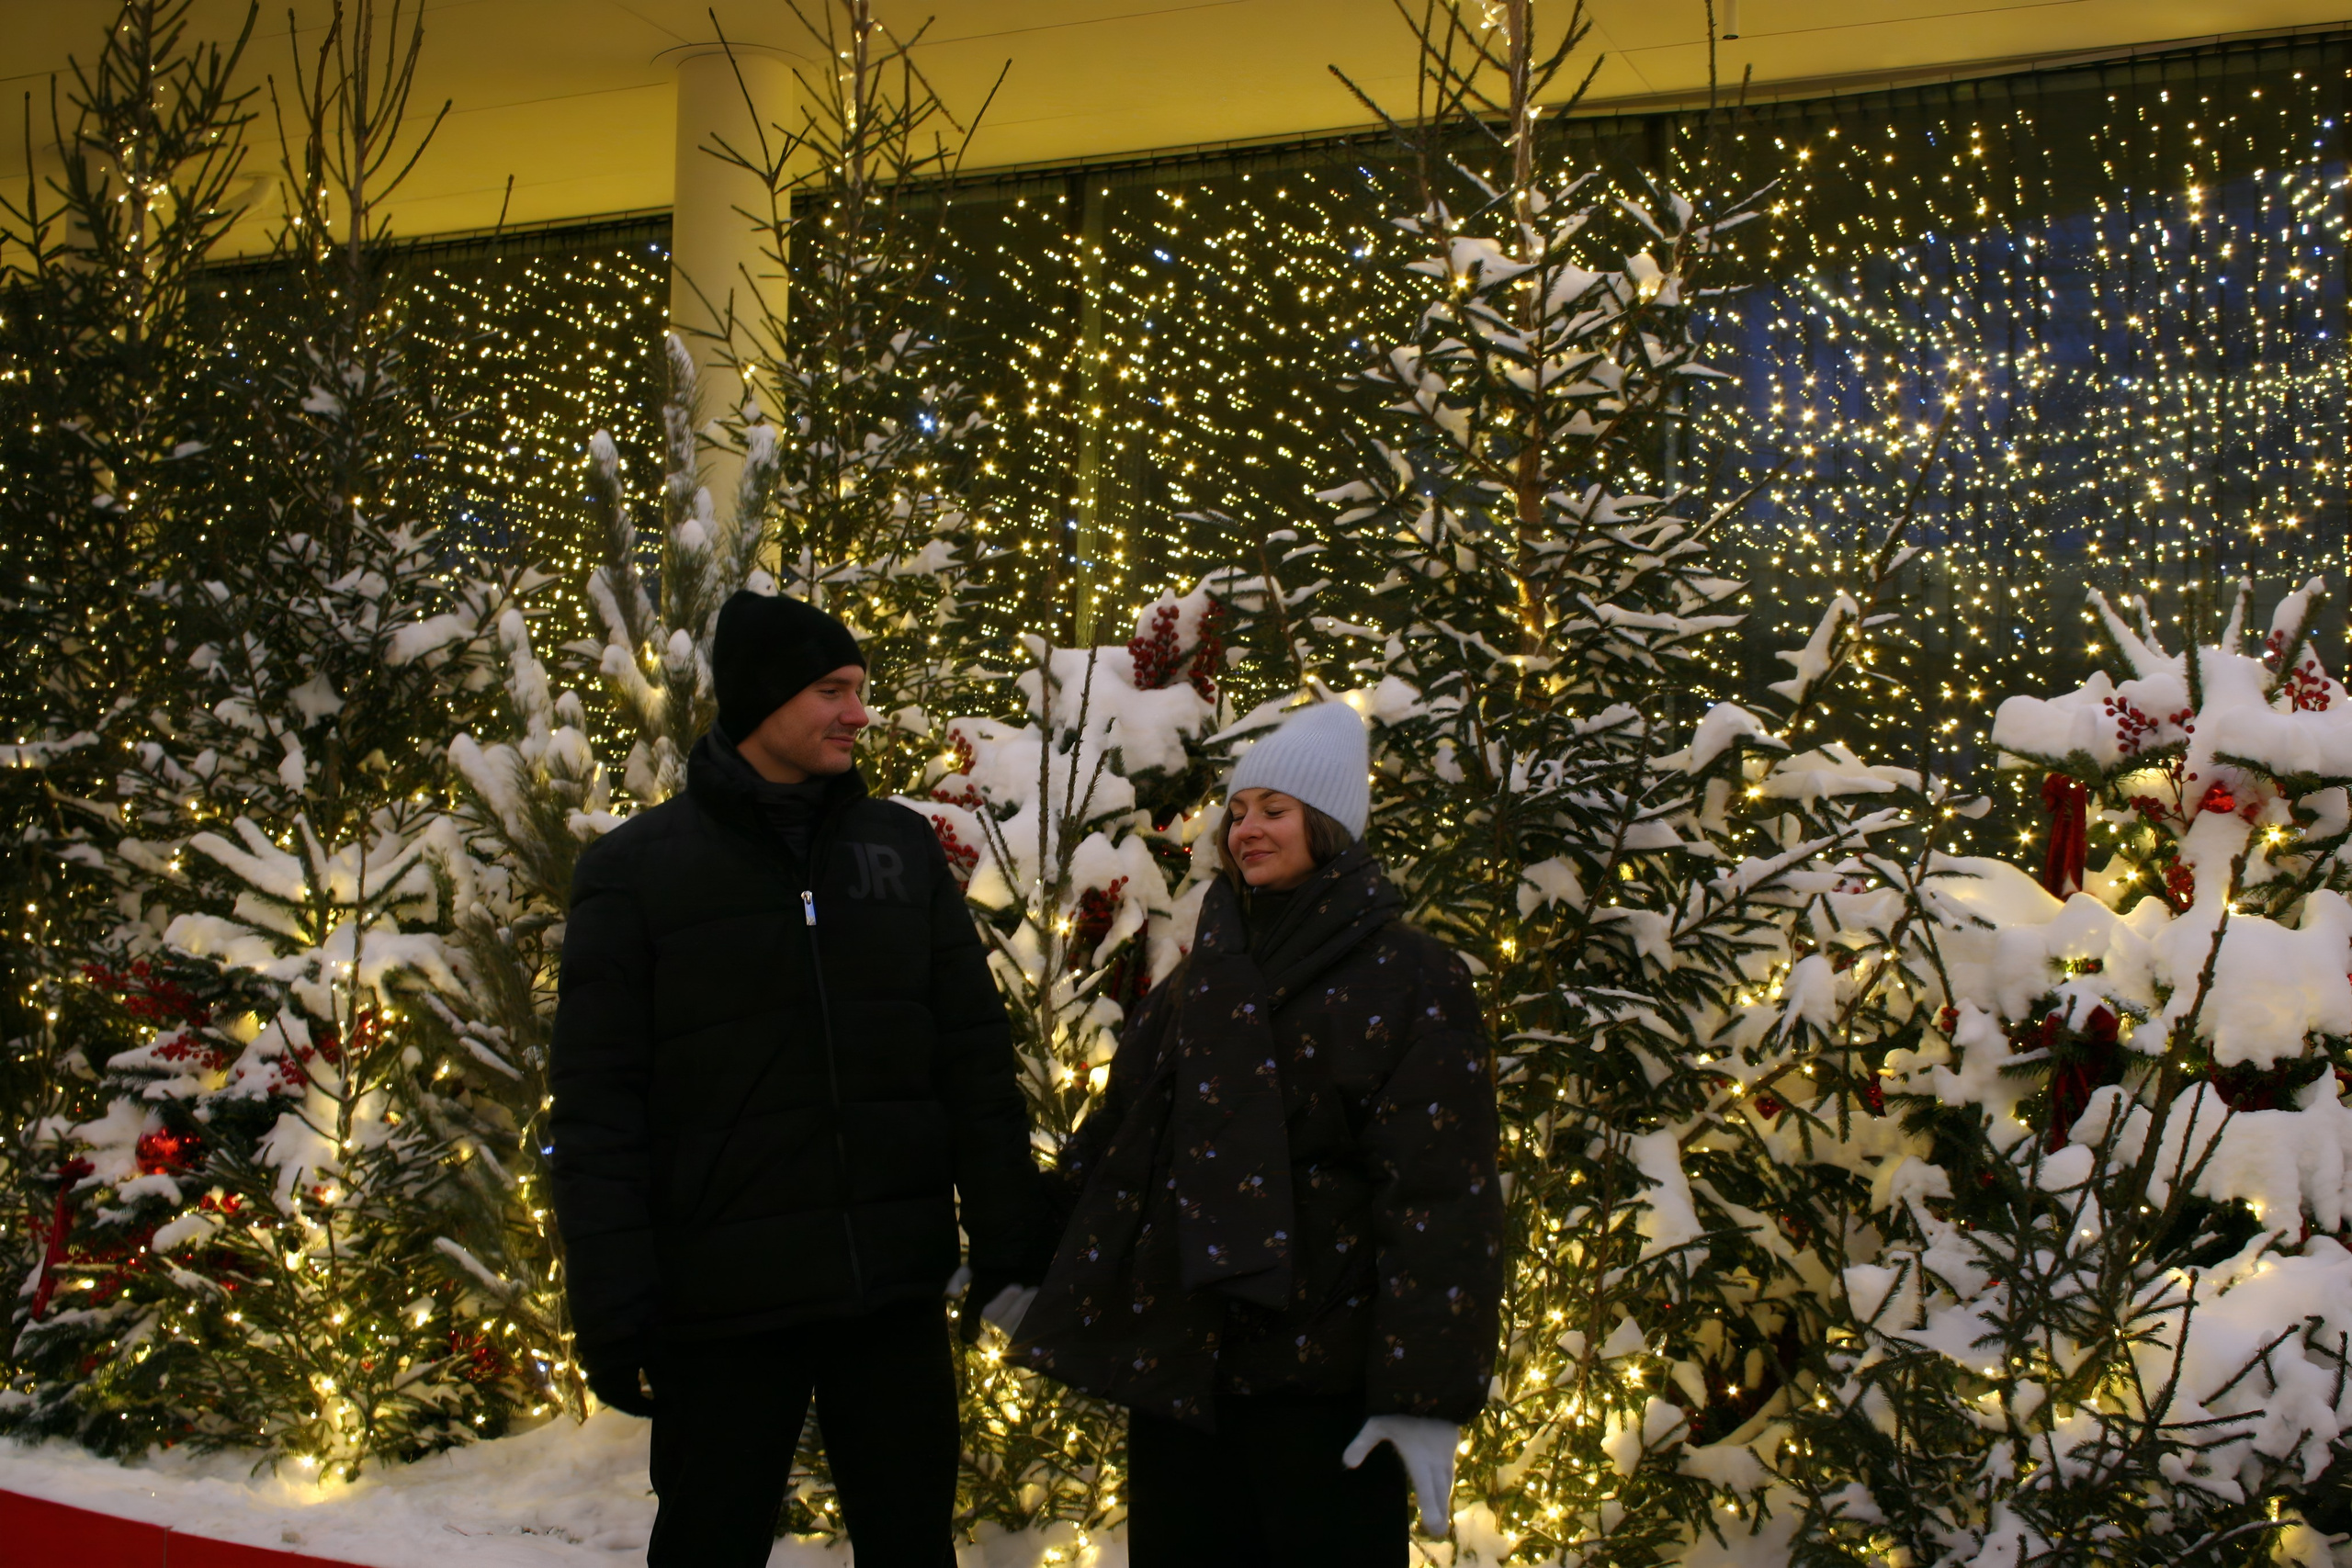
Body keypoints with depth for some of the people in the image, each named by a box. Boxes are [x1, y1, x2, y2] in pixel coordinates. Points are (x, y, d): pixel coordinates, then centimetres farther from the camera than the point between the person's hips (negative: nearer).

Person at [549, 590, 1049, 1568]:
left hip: (896, 1296, 3)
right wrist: (610, 1304, -10)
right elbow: (598, 1107, -4)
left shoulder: (903, 848, 7)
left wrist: (1009, 1247, 3)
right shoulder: (635, 870, -2)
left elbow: (975, 1059, 7)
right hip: (721, 1306, -2)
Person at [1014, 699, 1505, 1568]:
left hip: (1318, 1365, -5)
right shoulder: (1206, 974, 12)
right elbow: (1116, 1133, 16)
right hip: (1177, 1352, 6)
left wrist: (1425, 1395, -20)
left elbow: (1441, 1191, -14)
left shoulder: (1410, 981, -7)